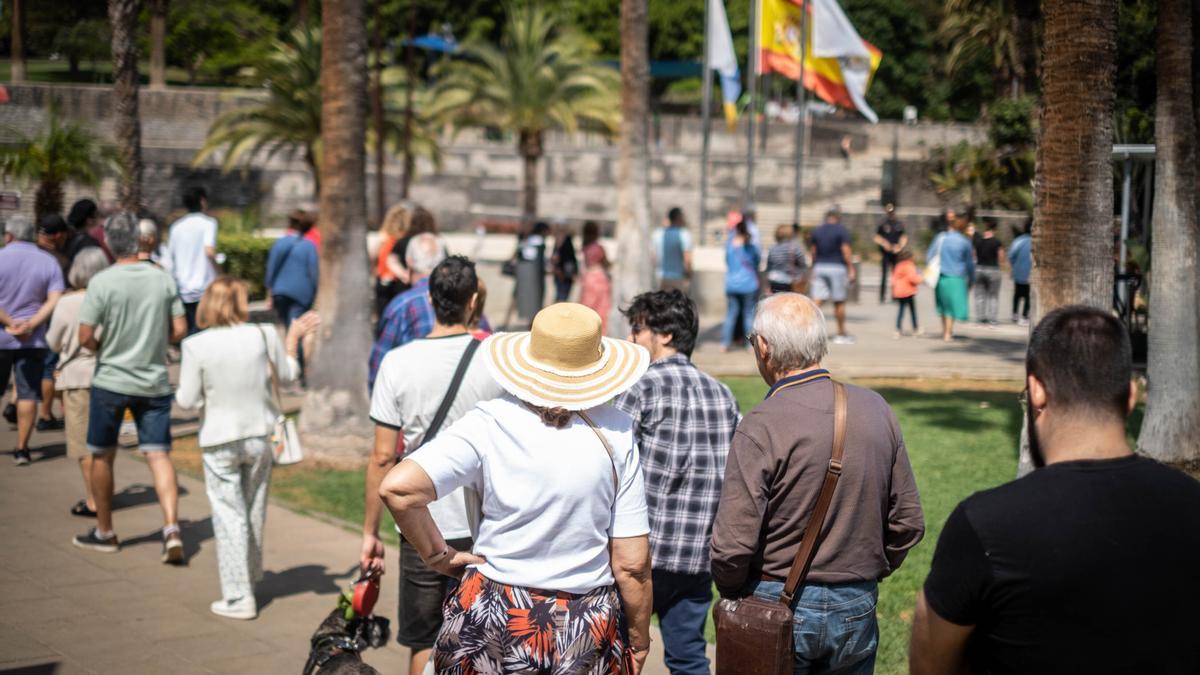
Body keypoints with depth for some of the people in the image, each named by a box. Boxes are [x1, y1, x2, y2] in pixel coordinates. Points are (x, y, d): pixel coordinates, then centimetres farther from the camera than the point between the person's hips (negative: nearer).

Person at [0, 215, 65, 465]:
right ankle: (21, 449, 2)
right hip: (33, 339, 1)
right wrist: (30, 325, -13)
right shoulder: (49, 262, 2)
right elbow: (55, 301, -7)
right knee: (28, 394, 4)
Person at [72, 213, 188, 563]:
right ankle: (171, 528, -15)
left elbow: (85, 337, -14)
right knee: (159, 455, 1)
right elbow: (180, 330, 0)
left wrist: (103, 347, 6)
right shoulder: (163, 279, -2)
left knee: (102, 456, 14)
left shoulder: (102, 282, -12)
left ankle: (104, 531, 24)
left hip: (111, 380, -2)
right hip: (155, 382, 2)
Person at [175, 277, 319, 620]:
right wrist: (293, 339, 19)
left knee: (229, 517, 5)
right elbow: (287, 376, 6)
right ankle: (249, 578, 38)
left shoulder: (196, 346, -14)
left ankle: (239, 597, 8)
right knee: (254, 512, 20)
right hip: (260, 436, 3)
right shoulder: (264, 335, -9)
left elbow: (188, 399, -9)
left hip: (220, 441, -2)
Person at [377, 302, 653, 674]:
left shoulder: (489, 424, -10)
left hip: (494, 623, 0)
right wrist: (639, 641, 8)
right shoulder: (615, 434, -8)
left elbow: (397, 488, -22)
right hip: (589, 631, 0)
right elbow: (632, 564, -7)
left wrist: (437, 555, -6)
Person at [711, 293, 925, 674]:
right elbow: (908, 522, 5)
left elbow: (732, 546, -20)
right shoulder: (875, 410, 0)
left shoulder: (761, 427, -17)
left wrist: (732, 595, -1)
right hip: (857, 611, 5)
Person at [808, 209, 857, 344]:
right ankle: (841, 334, 16)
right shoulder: (842, 230, -5)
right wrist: (851, 269, -8)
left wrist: (813, 269, 21)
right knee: (839, 302, 7)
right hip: (837, 267, -4)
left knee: (818, 301, -2)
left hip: (819, 267, 4)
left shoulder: (817, 231, 8)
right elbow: (846, 251, -11)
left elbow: (813, 252, 12)